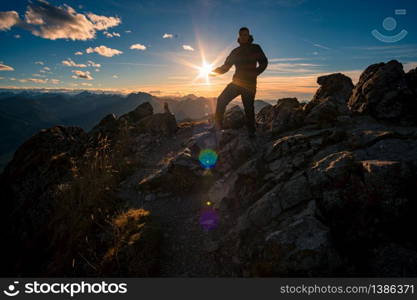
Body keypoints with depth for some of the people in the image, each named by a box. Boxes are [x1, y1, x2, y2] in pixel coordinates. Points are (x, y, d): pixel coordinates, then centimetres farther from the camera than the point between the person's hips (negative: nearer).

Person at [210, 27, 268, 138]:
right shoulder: (235, 51, 13)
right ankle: (218, 125, -5)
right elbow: (226, 66, 12)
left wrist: (255, 73, -14)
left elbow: (264, 62, 4)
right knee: (221, 100, -11)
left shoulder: (255, 48, 6)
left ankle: (251, 132, 6)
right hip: (236, 82, 3)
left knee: (249, 107, -5)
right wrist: (215, 71, -6)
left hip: (250, 84, -3)